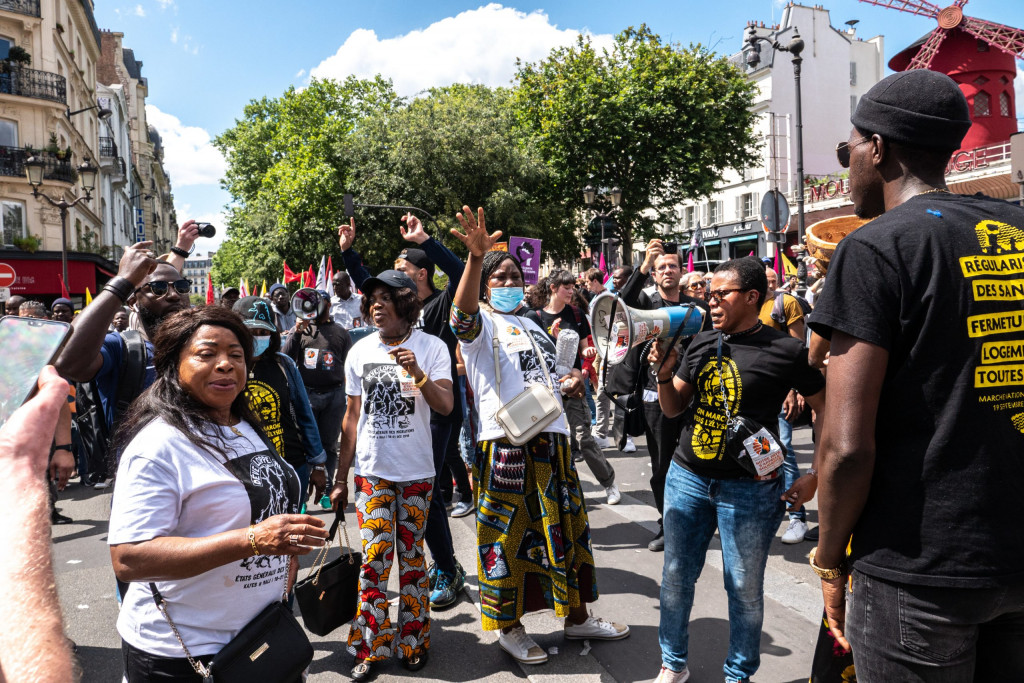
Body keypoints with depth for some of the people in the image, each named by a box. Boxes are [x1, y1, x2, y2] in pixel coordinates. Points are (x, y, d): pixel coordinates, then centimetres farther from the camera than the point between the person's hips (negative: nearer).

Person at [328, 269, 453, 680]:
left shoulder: (431, 347, -5)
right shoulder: (360, 351, 3)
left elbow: (446, 406, -13)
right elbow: (352, 418, 8)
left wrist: (418, 374, -30)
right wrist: (340, 478, 8)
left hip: (416, 472, -1)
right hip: (372, 471, 2)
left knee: (411, 556, 8)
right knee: (374, 558, -2)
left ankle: (413, 642, 25)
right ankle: (370, 648, 15)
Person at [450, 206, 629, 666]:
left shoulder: (532, 325, 21)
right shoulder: (481, 322, -2)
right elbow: (464, 311, -28)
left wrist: (572, 381, 8)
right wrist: (476, 257, -43)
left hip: (552, 438, 7)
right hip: (505, 442, -7)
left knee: (564, 526, 15)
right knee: (507, 533, 3)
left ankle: (576, 616, 32)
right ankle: (508, 626, 22)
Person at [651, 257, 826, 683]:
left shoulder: (786, 351, -8)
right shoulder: (701, 344, 5)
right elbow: (672, 409, 10)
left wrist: (817, 478, -7)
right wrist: (663, 372, -8)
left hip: (749, 487, -4)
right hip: (687, 477, 4)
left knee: (745, 588, 9)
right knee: (676, 576, 12)